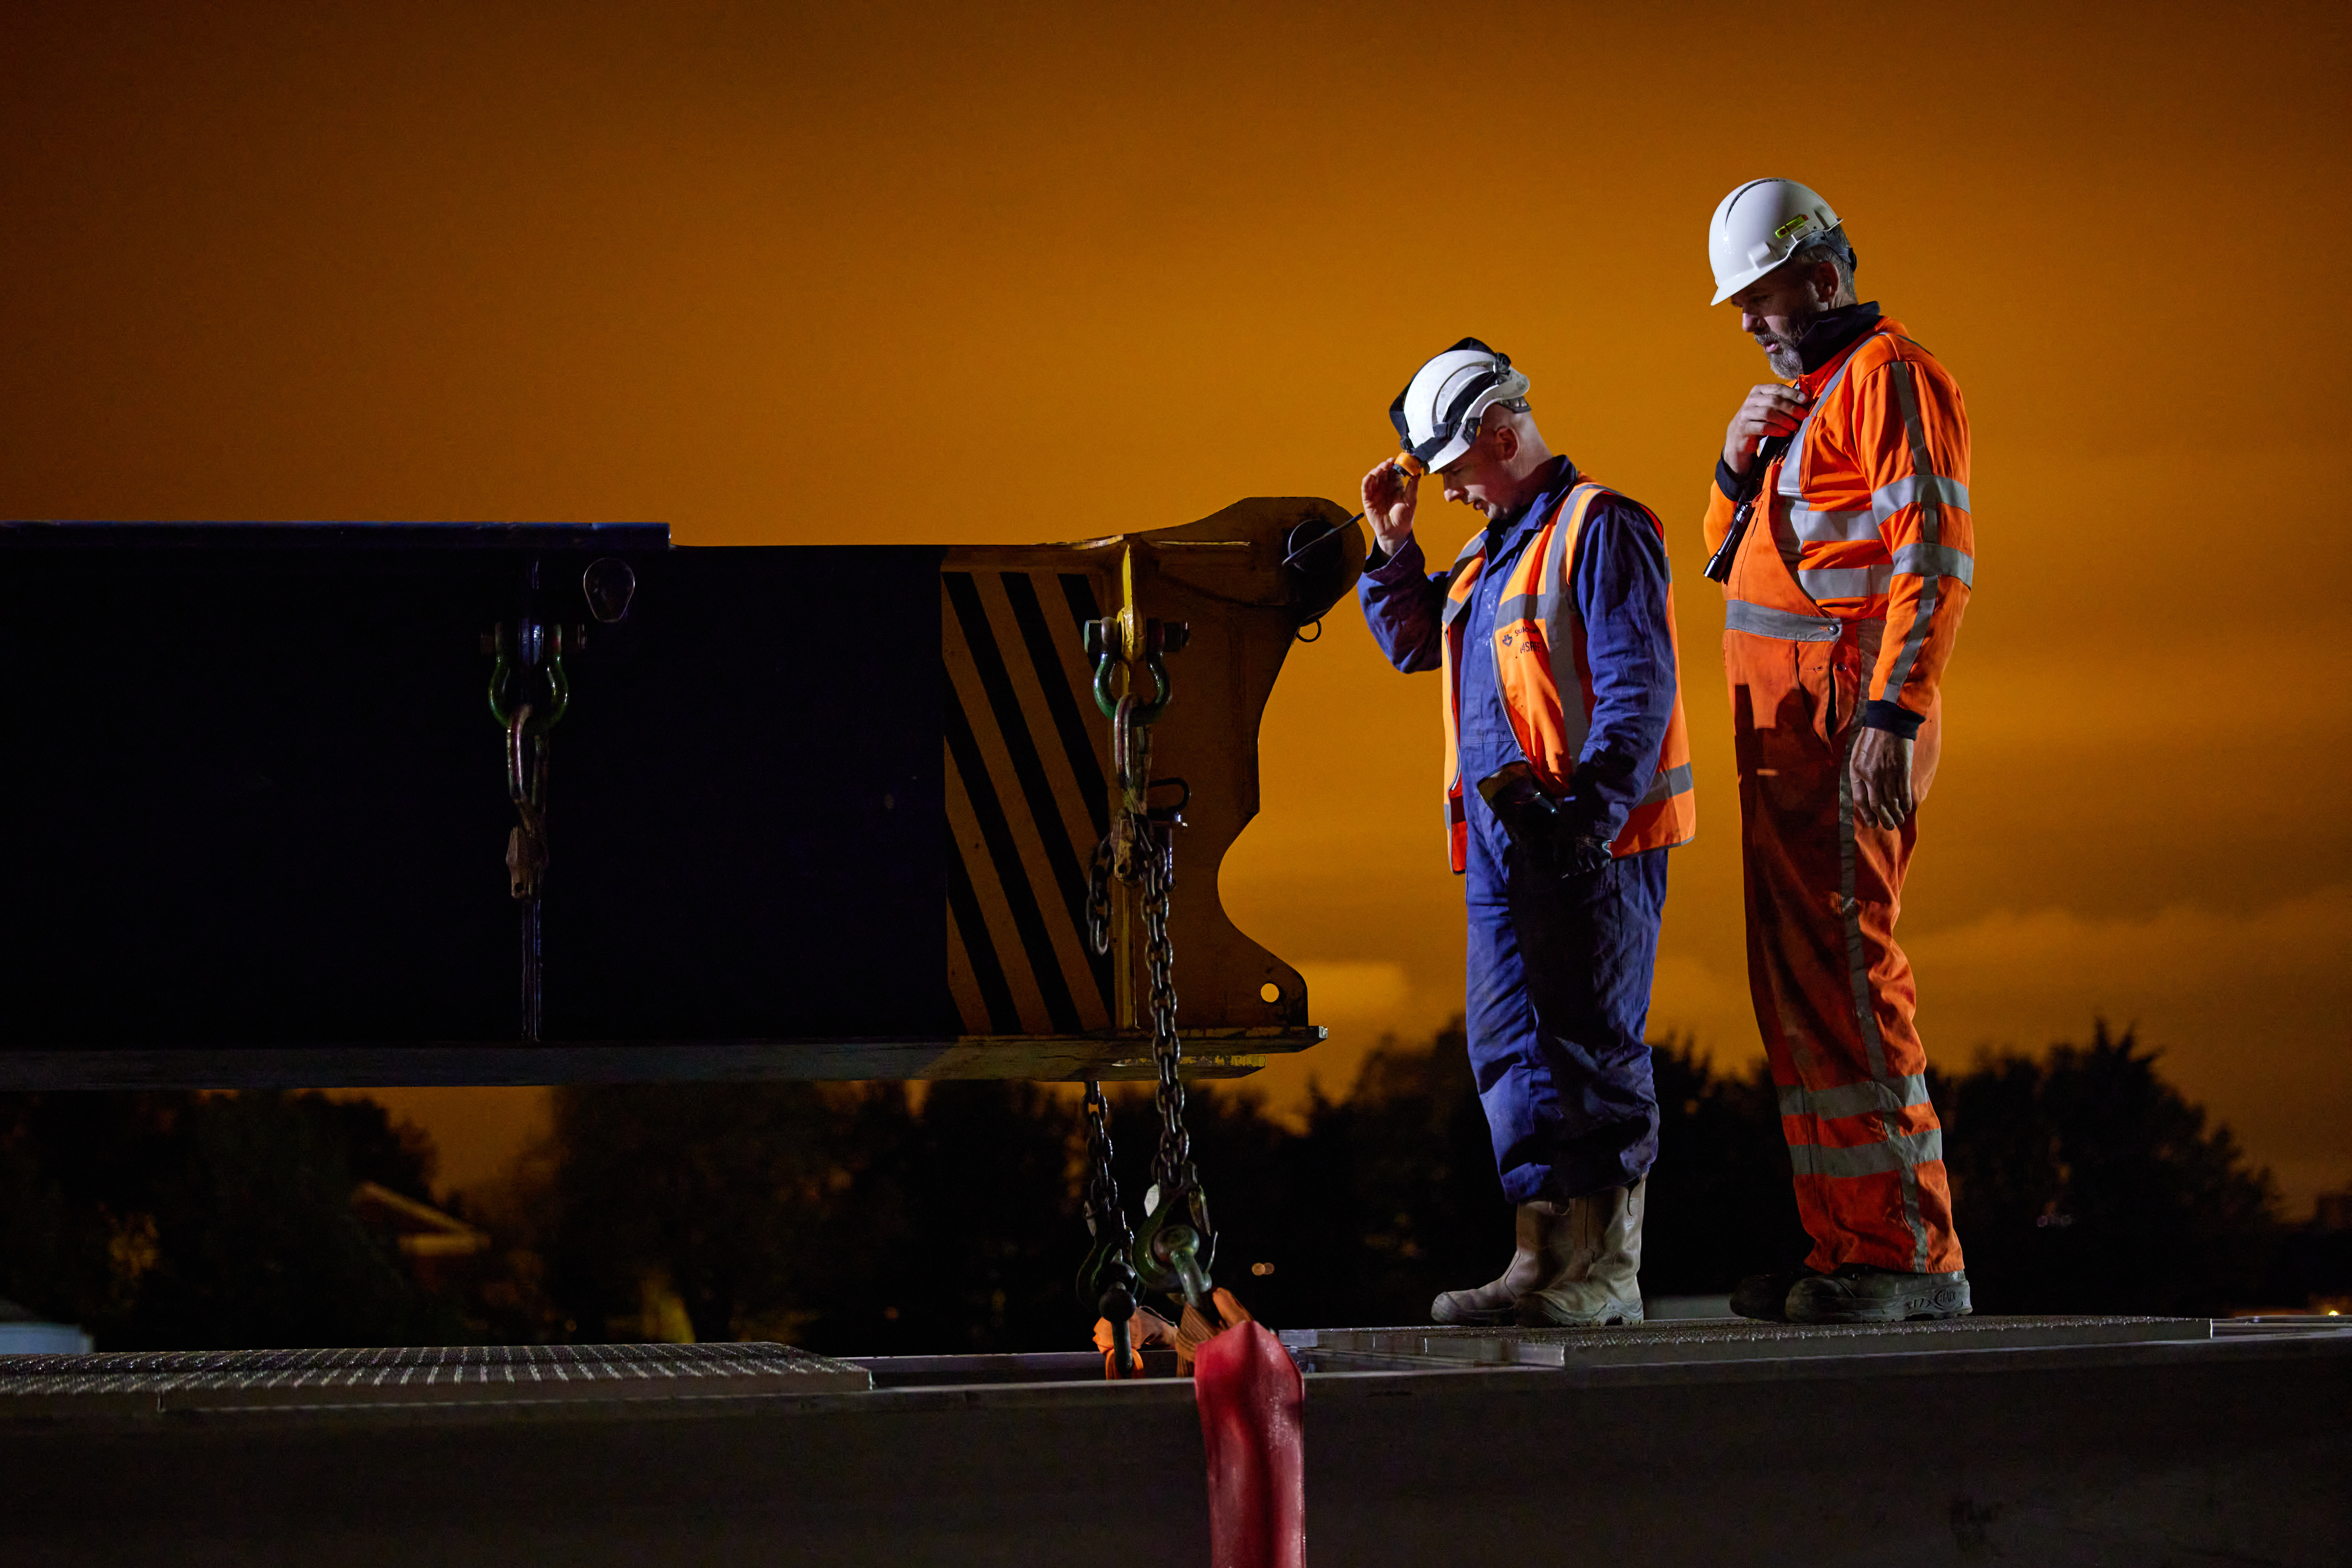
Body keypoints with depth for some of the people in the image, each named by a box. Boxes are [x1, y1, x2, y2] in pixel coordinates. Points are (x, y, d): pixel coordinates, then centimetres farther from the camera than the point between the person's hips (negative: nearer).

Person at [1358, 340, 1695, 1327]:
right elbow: (1412, 642, 30)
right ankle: (1548, 1261, 11)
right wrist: (1393, 545, 15)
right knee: (1512, 1050, 7)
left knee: (1591, 1045, -7)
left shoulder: (1598, 528, -8)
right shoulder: (1493, 549, 21)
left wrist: (1589, 814, -23)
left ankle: (1604, 1273, -4)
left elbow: (1637, 686, -15)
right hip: (1503, 840, 9)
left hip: (1592, 839, -9)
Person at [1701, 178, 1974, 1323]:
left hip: (1851, 729, -10)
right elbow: (1734, 561, 27)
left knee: (1845, 976, -14)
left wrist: (1889, 714, -25)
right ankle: (1847, 1247, 12)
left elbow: (1935, 558, -17)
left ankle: (1913, 1256, -15)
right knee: (1800, 990, 9)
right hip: (1787, 743, 10)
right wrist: (1739, 463, 7)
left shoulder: (1890, 377, -7)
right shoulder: (1809, 396, 23)